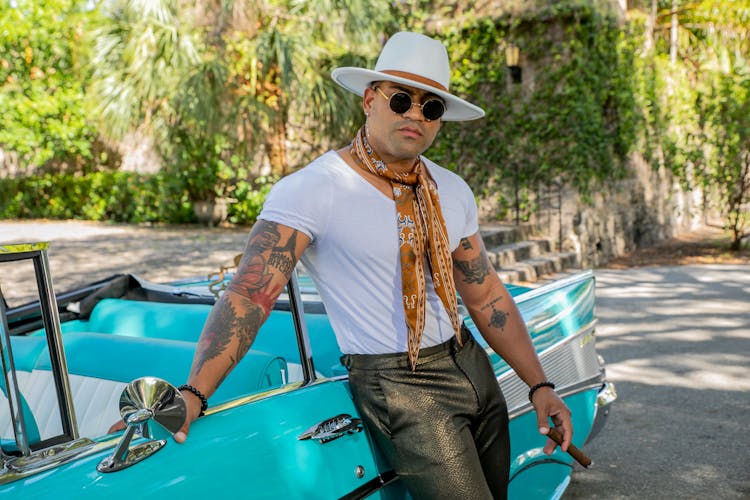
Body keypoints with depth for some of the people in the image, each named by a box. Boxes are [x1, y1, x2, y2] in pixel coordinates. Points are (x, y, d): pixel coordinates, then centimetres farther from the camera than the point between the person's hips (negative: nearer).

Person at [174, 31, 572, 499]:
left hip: (473, 366, 7)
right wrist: (194, 393, -31)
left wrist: (539, 385, 7)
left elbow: (486, 295, 10)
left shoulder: (453, 192, 6)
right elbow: (251, 292, -21)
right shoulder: (309, 191, -15)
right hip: (398, 386, -7)